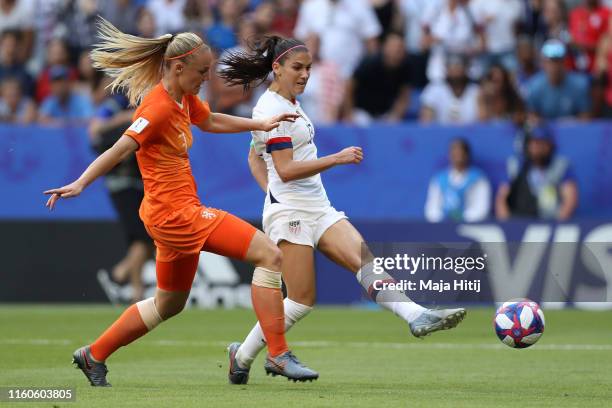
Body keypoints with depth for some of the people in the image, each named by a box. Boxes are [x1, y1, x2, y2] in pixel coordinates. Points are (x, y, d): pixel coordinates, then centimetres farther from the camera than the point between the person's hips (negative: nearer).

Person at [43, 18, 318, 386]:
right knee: (269, 255, -14)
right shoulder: (159, 108, -18)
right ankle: (278, 354, -15)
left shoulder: (184, 98, 10)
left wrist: (262, 124, 26)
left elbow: (210, 121, 30)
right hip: (174, 210, -11)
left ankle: (94, 355, 31)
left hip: (180, 211, 11)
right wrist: (80, 184, -34)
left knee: (169, 304, 23)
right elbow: (121, 150, -24)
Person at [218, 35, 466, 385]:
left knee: (366, 261, -13)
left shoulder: (288, 103, 17)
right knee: (302, 301, -8)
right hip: (290, 212, -9)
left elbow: (254, 157, 26)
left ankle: (418, 316, -31)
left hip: (319, 208, 9)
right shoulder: (272, 109, -13)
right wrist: (337, 159, -24)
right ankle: (242, 357, 8)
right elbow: (285, 170, -21)